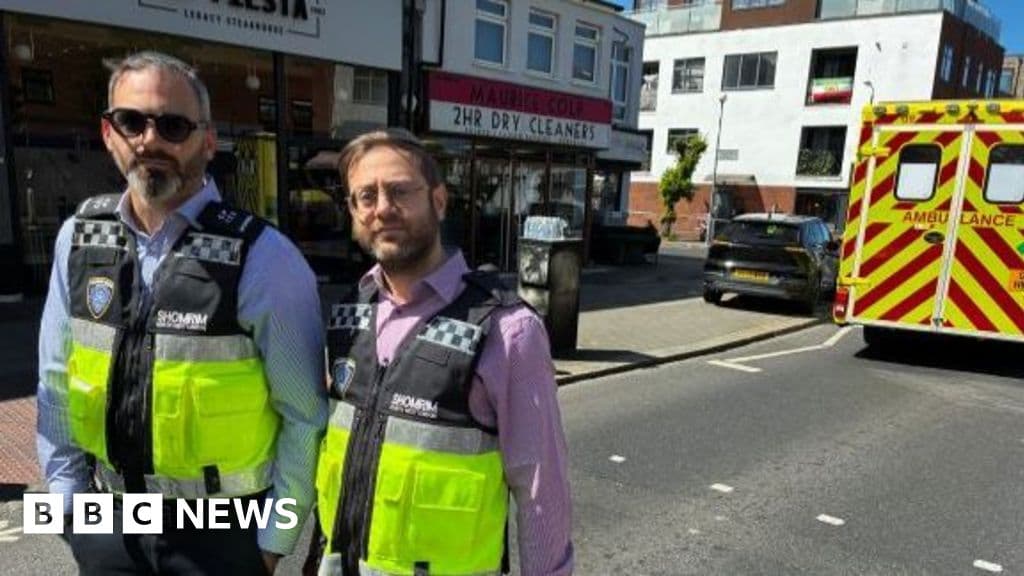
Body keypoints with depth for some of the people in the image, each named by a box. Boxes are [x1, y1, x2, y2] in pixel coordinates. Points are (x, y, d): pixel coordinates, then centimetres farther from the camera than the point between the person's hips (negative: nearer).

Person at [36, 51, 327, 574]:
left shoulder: (263, 258, -18)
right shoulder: (78, 238, -2)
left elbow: (304, 415, -13)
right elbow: (57, 381, 7)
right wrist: (69, 502, 6)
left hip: (220, 530, -4)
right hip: (109, 521, 4)